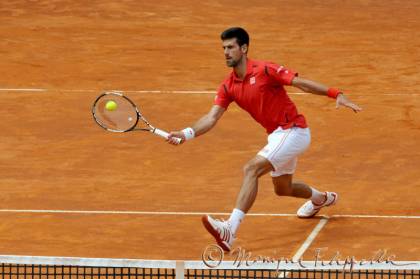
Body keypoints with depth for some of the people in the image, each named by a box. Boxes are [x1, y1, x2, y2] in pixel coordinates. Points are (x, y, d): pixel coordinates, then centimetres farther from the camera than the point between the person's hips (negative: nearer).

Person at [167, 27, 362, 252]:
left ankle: (231, 229, -35)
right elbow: (212, 118, -4)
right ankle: (322, 198, 58)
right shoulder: (228, 86, 4)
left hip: (293, 130, -9)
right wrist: (187, 133, -21)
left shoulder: (264, 70, -16)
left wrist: (336, 94, -30)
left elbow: (302, 83, -19)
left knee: (251, 169, -25)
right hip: (276, 135, 9)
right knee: (282, 189, 26)